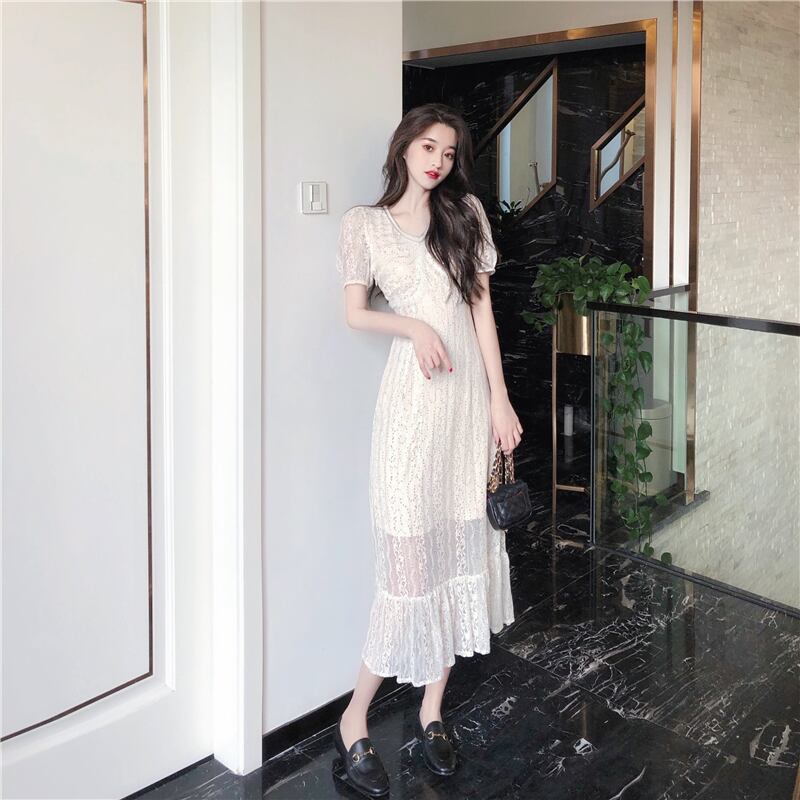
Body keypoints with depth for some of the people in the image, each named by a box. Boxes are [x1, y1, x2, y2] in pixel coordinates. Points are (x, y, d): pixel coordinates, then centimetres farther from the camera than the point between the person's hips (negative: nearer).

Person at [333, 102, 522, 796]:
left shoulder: (466, 212, 11)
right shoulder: (365, 223, 6)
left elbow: (482, 305, 7)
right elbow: (356, 313, 4)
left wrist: (499, 398, 1)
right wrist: (414, 325, -15)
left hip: (472, 389, 4)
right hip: (414, 394, -4)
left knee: (463, 545, 6)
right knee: (411, 552, -8)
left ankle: (432, 710, 19)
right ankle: (354, 719, 6)